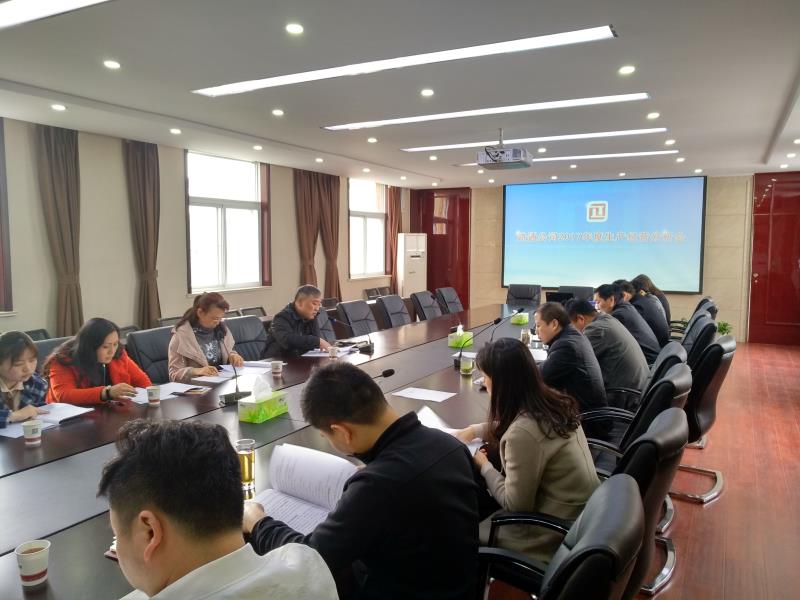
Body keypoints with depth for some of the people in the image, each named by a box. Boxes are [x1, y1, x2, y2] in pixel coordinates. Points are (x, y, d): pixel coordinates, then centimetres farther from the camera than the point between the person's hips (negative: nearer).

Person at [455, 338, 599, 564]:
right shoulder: (552, 402, -4)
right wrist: (475, 430, 10)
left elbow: (515, 505, -20)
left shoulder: (524, 432, -30)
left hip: (558, 535, -8)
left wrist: (484, 465, -8)